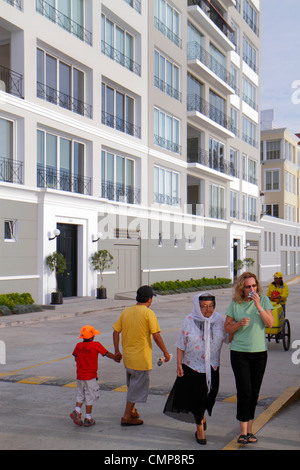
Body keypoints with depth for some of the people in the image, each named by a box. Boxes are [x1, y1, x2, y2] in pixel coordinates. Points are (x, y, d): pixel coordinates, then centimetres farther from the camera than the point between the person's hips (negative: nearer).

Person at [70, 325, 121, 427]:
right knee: (90, 397, 6)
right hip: (90, 376, -4)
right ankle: (88, 418, 10)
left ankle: (77, 411, 1)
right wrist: (116, 357, 16)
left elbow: (76, 358, 11)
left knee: (81, 395, 19)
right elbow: (107, 354, -1)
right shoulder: (96, 345, -11)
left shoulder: (78, 346, 1)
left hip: (79, 376, 4)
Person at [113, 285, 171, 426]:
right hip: (141, 358, -7)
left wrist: (117, 350, 15)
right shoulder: (148, 313, -14)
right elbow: (156, 336, -16)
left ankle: (132, 410, 34)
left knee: (132, 383, 25)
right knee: (138, 386, 5)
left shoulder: (126, 311, 3)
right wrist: (165, 353, -5)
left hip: (127, 356, 7)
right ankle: (126, 417, 8)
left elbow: (115, 332, 5)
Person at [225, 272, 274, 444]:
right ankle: (243, 431, 0)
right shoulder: (235, 303, 0)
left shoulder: (264, 300, 1)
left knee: (254, 392, 8)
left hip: (259, 352, 1)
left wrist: (258, 306, -19)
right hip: (239, 352, -1)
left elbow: (270, 323, -9)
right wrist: (239, 324, -14)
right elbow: (227, 328, 5)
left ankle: (249, 429, 22)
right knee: (244, 391, -7)